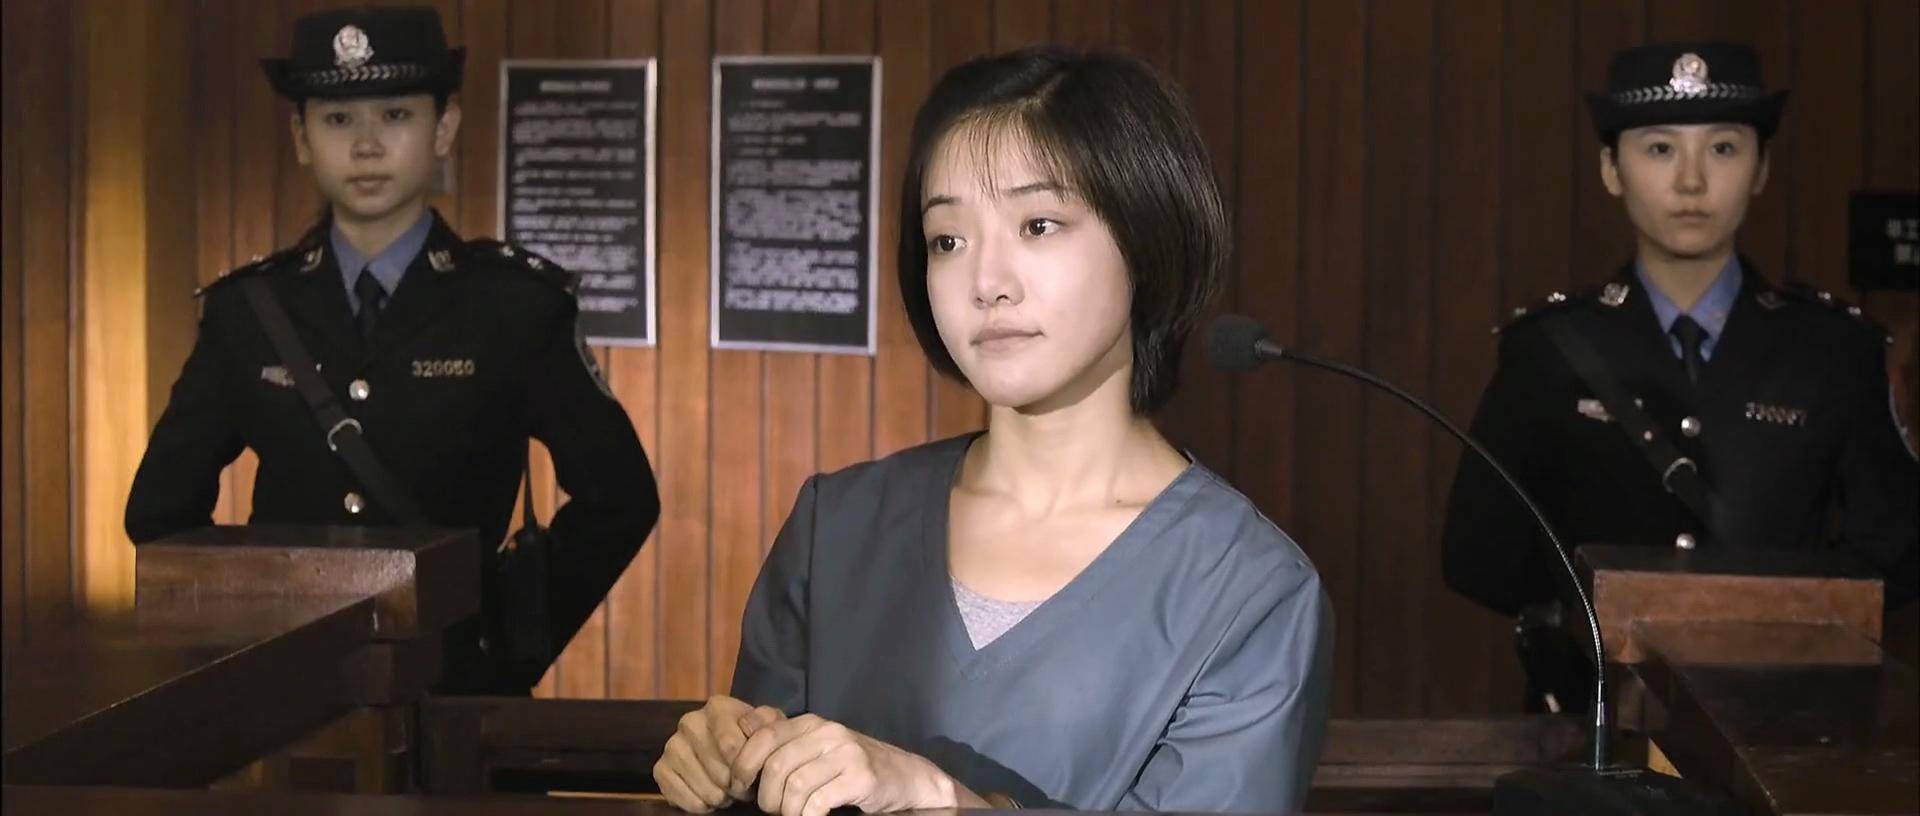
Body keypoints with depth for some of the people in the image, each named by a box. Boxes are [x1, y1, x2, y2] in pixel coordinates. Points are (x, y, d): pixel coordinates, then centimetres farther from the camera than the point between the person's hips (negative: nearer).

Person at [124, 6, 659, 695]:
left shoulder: (517, 303, -3)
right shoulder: (245, 309, 4)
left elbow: (618, 497, -1)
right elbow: (160, 508, 12)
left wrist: (516, 643, -2)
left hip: (455, 685, -2)